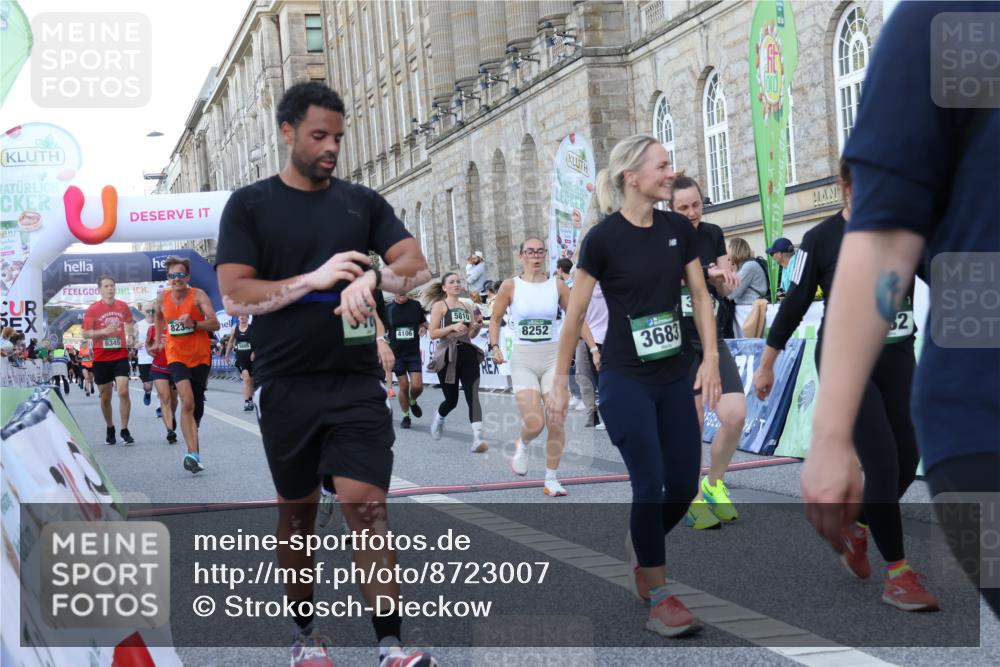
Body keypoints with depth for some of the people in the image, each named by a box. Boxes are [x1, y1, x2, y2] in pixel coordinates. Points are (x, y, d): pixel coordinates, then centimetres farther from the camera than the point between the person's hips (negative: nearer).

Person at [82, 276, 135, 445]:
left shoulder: (123, 306, 5)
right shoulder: (93, 309, -2)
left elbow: (129, 324, 21)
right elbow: (86, 333, -3)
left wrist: (130, 335, 1)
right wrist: (104, 331, -18)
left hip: (121, 356, 1)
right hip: (101, 358, -1)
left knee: (123, 392, -13)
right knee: (105, 397, 7)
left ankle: (125, 430, -4)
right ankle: (110, 429, 26)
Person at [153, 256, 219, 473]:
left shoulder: (198, 295, -11)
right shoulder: (162, 298, -1)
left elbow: (215, 324, -19)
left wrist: (194, 324, -33)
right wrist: (158, 340, 22)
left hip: (201, 356, 0)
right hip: (176, 356, 0)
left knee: (197, 405, 13)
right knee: (187, 402, -20)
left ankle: (193, 449, 36)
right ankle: (193, 453, -27)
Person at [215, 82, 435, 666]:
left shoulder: (363, 202, 8)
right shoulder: (250, 205, 1)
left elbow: (417, 267, -2)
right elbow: (234, 295, -9)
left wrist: (370, 279, -23)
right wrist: (316, 279, -21)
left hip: (357, 383, 1)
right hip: (287, 387, 0)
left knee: (367, 505, -9)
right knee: (298, 510, 12)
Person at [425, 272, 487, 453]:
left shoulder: (467, 307, 14)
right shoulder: (440, 306, 0)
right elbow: (432, 333, -7)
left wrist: (477, 326, -2)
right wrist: (453, 327, -19)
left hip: (468, 353, 3)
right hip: (448, 355, -3)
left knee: (473, 396, -12)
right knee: (451, 399, 7)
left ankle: (478, 438, -20)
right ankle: (439, 417, 43)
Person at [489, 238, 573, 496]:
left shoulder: (557, 285, 3)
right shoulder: (510, 286, -1)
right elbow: (495, 319, 10)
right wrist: (494, 346, -4)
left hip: (553, 358, 2)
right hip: (523, 360, -2)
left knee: (556, 423, -4)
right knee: (534, 423, -15)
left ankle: (551, 479, 11)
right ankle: (523, 445, 22)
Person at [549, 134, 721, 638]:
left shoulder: (679, 229, 3)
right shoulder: (603, 237, -12)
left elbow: (700, 295, 8)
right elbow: (575, 313, -6)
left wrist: (711, 358, -3)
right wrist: (561, 381, -4)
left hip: (674, 378, 5)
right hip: (625, 381, -5)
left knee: (684, 485, 6)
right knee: (650, 483, -6)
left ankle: (640, 549, 35)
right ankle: (660, 600, 4)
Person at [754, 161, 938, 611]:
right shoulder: (821, 240, -6)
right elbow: (794, 304, -1)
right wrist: (766, 365, 2)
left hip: (897, 361, 4)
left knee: (906, 461, 4)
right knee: (883, 464, -12)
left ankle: (853, 529, 31)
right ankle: (897, 574, -2)